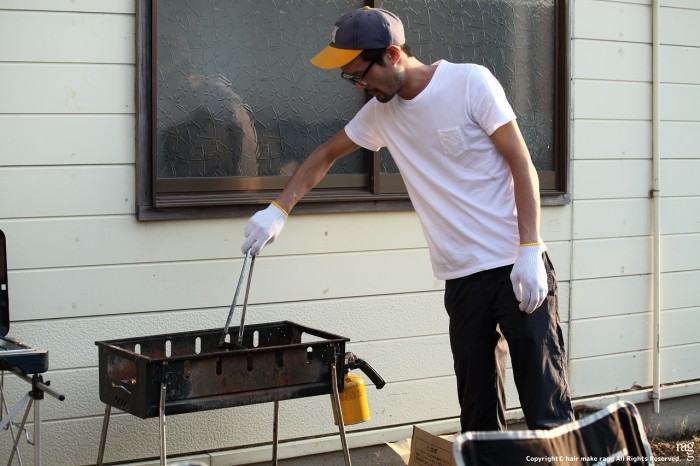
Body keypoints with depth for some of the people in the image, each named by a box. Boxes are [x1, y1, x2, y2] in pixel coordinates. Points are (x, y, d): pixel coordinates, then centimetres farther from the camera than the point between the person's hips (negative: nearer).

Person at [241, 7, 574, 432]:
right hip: (462, 277, 5)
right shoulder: (380, 112, 9)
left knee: (546, 402, -6)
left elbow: (522, 165, -9)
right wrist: (279, 209, 11)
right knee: (478, 412, 7)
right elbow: (327, 155, 23)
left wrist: (530, 252, -16)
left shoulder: (470, 82, -8)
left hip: (516, 266, -5)